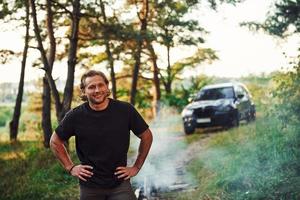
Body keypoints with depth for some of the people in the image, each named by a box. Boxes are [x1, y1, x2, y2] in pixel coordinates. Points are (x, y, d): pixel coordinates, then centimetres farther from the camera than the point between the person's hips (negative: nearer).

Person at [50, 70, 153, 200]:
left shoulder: (125, 110, -7)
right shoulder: (75, 116, -7)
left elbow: (146, 136, 6)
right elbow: (55, 142, 8)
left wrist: (136, 167, 4)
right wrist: (70, 167, 2)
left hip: (120, 184, -1)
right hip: (90, 186, 1)